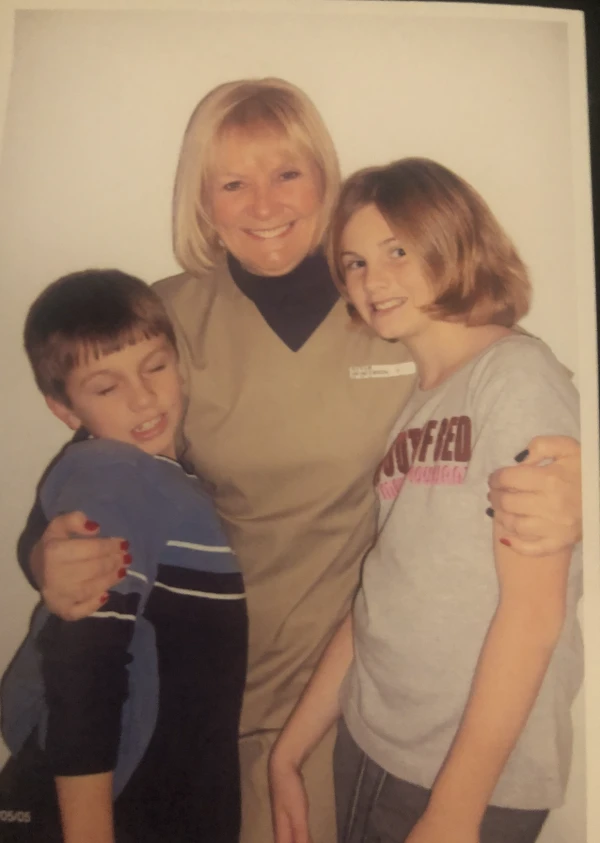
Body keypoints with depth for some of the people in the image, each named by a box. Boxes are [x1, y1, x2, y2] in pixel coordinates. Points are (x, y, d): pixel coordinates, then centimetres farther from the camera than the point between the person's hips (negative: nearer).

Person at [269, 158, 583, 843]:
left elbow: (534, 608, -17)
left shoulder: (518, 373, -13)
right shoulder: (403, 401, 5)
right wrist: (289, 752, 7)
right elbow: (380, 598, 5)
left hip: (478, 779, -6)